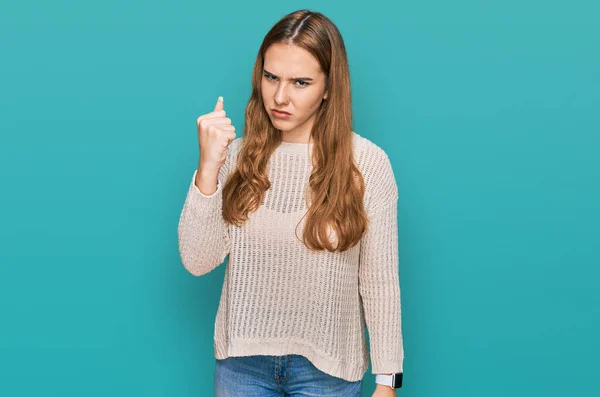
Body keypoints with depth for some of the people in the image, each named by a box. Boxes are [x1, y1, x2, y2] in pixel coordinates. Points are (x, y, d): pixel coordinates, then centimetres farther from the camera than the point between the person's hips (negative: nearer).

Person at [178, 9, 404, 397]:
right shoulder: (238, 155, -3)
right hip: (241, 359, 2)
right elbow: (198, 262, -9)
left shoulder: (368, 163, -11)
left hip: (326, 365, -2)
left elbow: (380, 281, -7)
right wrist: (208, 168, -19)